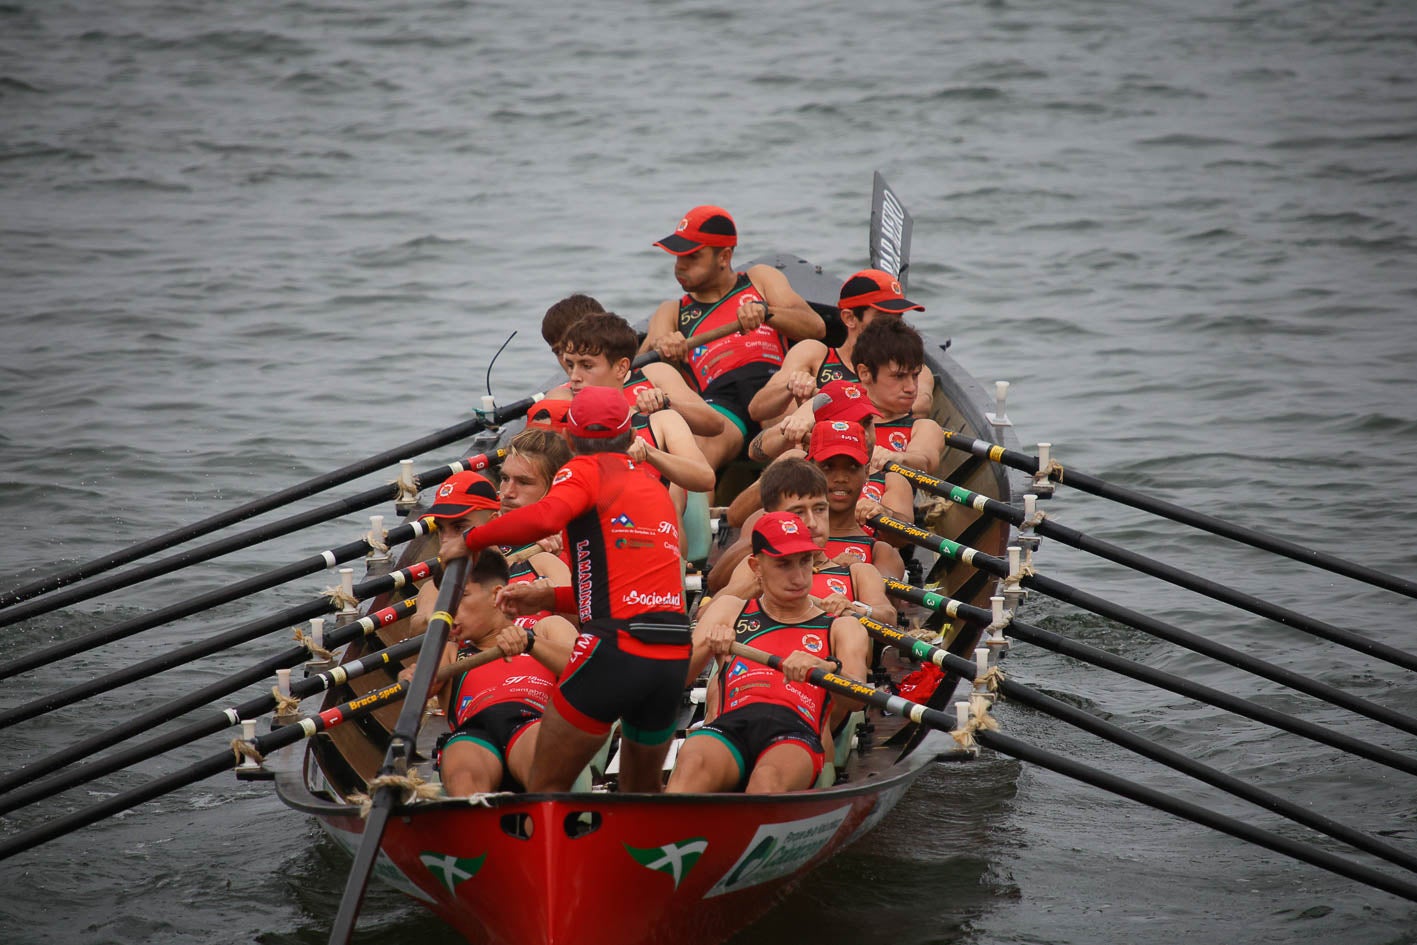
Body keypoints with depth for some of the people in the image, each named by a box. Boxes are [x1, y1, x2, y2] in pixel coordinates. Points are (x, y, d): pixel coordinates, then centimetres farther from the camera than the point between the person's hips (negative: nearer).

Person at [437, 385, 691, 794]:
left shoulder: (587, 470, 3)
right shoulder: (656, 488, 23)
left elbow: (544, 517, -19)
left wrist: (469, 541, -7)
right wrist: (550, 598, 23)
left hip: (614, 652, -7)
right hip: (674, 659, 7)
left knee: (546, 789, 0)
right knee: (643, 791, 25)